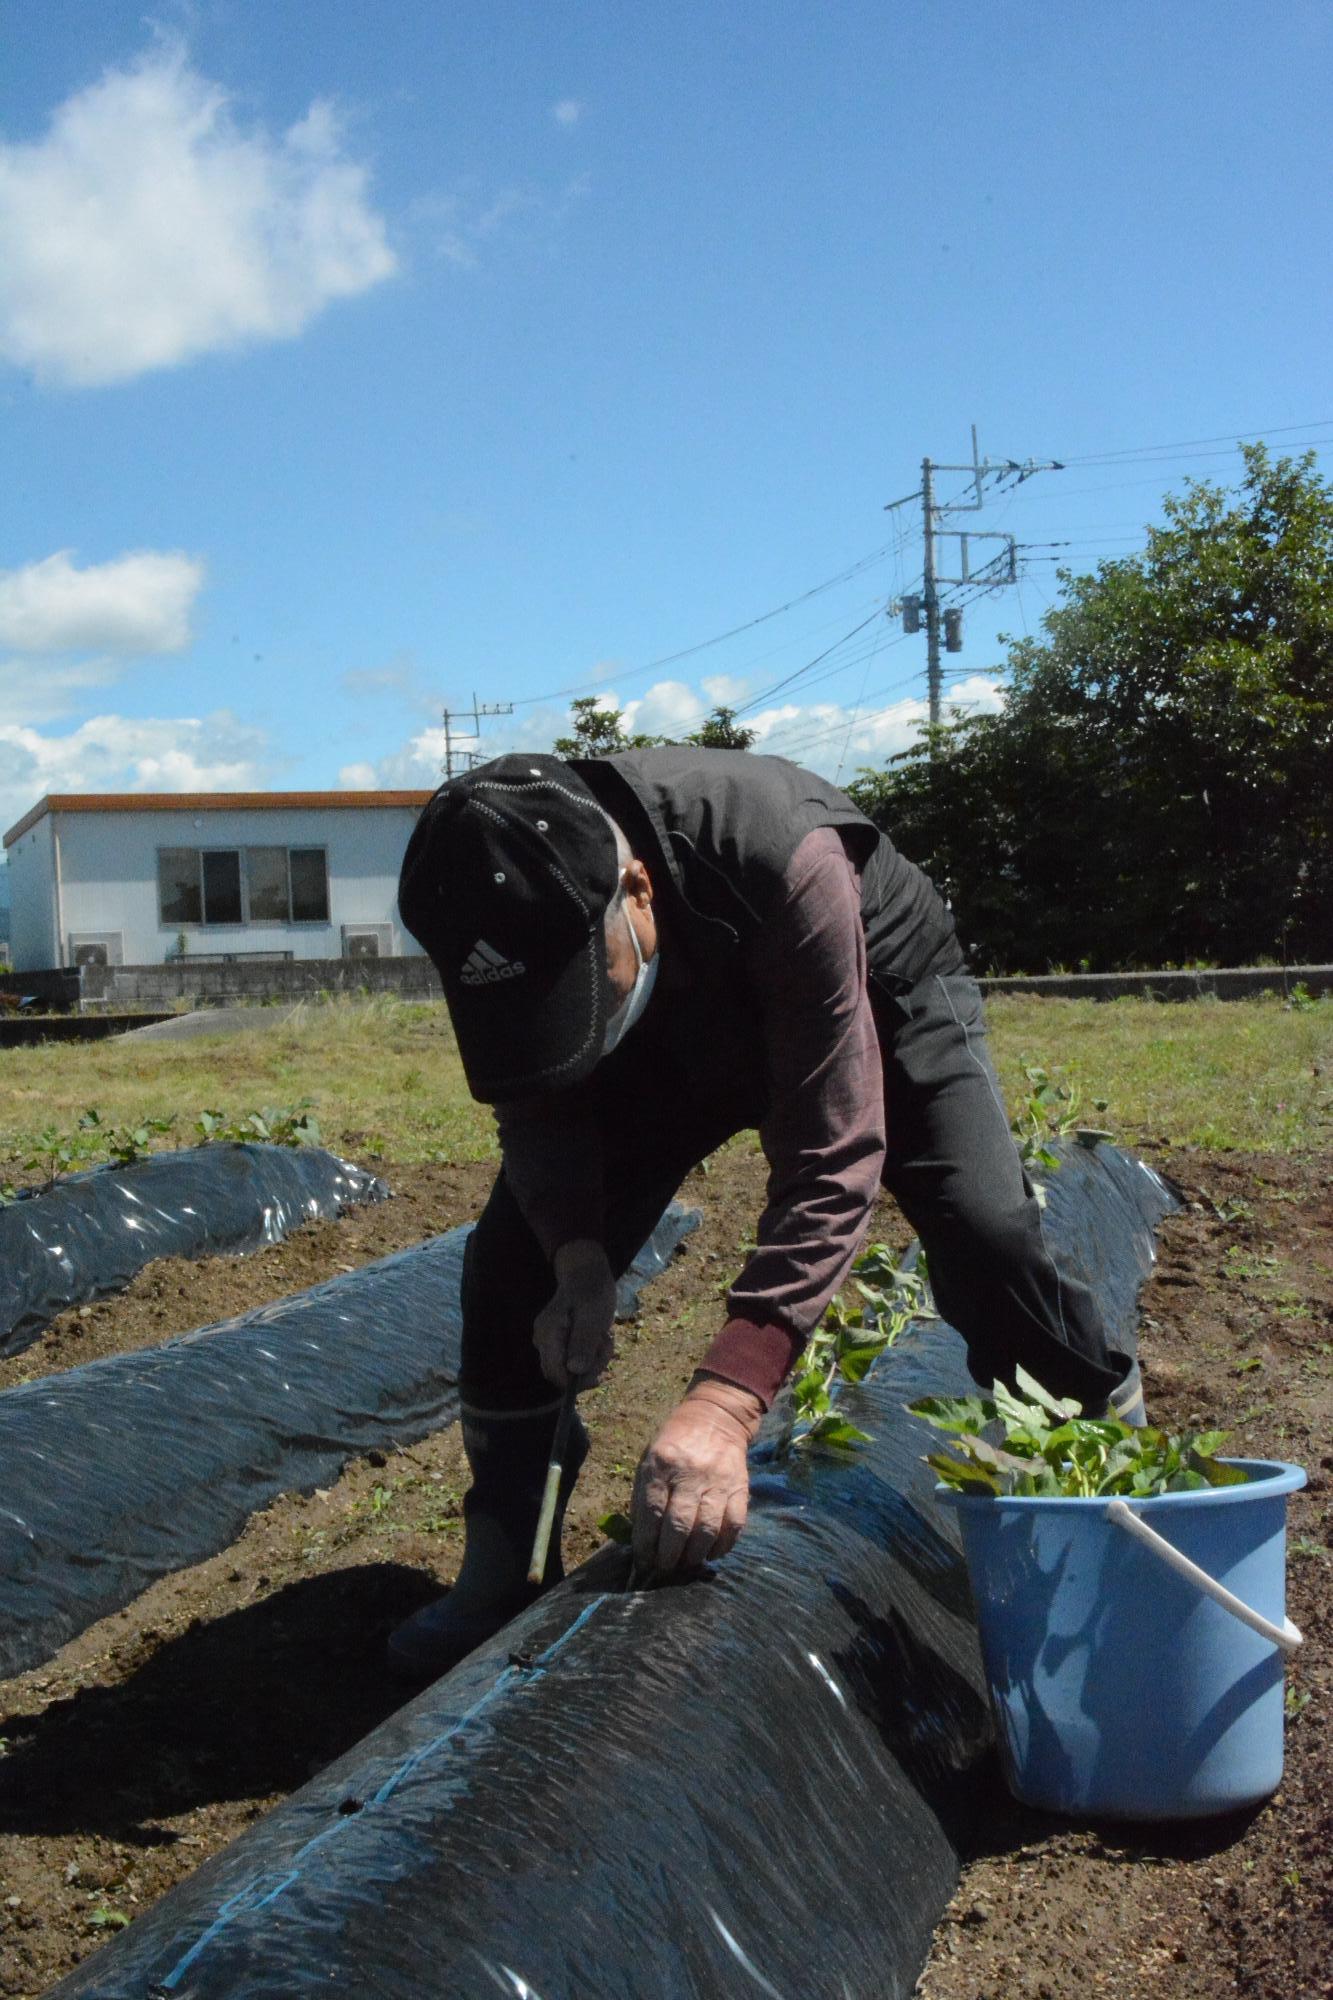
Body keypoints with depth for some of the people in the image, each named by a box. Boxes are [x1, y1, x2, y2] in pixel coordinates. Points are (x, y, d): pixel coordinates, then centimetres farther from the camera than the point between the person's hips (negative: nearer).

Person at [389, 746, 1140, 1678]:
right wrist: (578, 1260, -35)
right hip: (676, 1030, 4)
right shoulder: (514, 903, -31)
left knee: (990, 1236, -26)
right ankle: (503, 1572, 7)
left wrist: (725, 1403, -52)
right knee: (518, 1249, -8)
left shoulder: (785, 861, -46)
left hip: (877, 1000, -4)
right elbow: (542, 1106, -15)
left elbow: (830, 1165, -44)